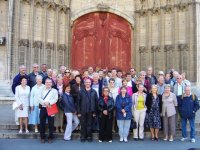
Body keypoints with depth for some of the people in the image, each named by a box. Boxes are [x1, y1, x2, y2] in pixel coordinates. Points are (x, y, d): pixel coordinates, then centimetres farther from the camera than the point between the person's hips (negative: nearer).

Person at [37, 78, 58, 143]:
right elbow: (39, 98, 2)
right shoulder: (42, 90, 16)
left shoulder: (54, 90, 9)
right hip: (43, 108, 2)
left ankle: (50, 138, 11)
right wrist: (44, 103, -15)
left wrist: (49, 102, -21)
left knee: (51, 123, 1)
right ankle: (42, 137, 14)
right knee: (42, 123, 4)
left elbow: (55, 99, -5)